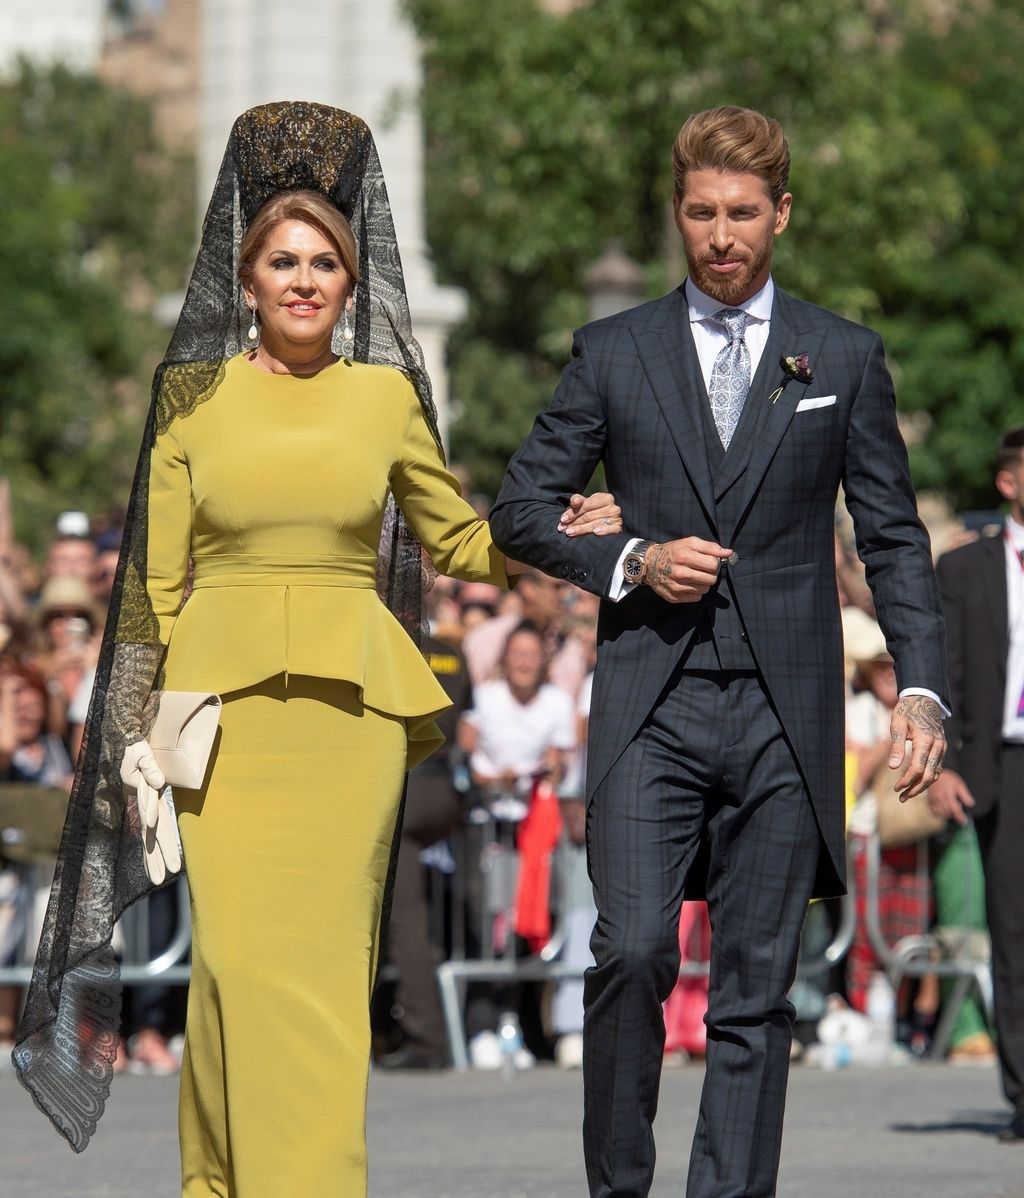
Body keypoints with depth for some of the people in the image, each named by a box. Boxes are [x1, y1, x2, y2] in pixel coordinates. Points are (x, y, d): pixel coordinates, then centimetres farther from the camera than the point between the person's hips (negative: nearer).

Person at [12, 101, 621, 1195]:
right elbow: (156, 576, 6)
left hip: (352, 703, 1)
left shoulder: (387, 396, 9)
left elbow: (459, 540, 20)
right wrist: (144, 727, 1)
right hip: (224, 698, -1)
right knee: (244, 955, -9)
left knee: (328, 959, -2)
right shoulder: (192, 395, 6)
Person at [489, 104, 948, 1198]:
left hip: (785, 710, 1)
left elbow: (893, 537, 9)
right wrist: (631, 561, -6)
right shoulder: (614, 354, 8)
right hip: (650, 706, -1)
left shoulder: (844, 358, 9)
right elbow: (520, 510, 10)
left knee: (756, 986, 0)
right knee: (632, 949, -13)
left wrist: (920, 686, -2)